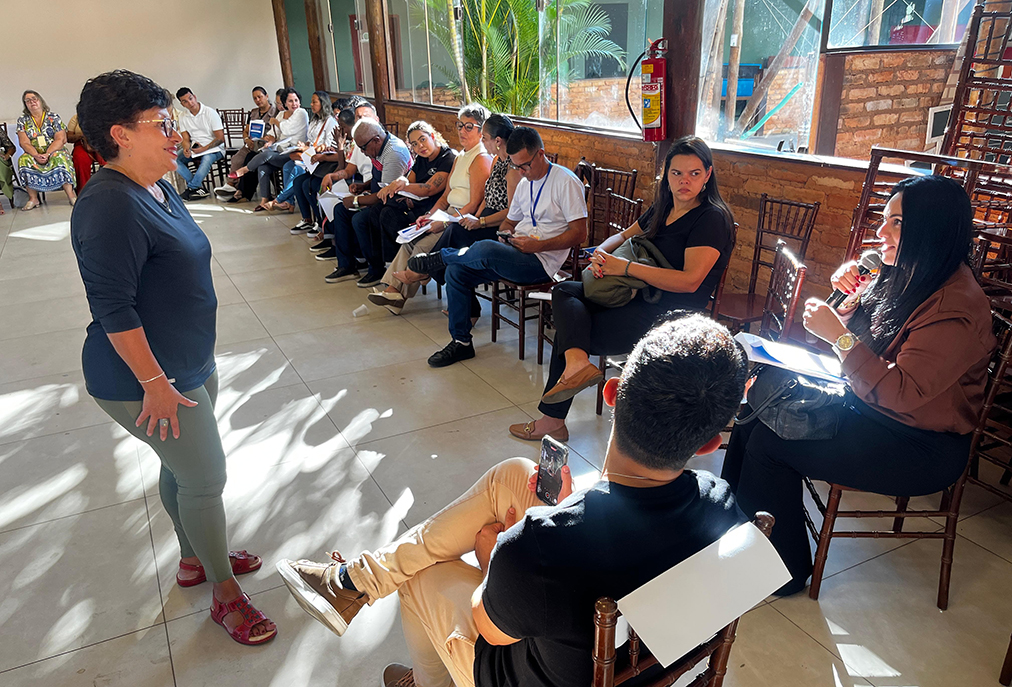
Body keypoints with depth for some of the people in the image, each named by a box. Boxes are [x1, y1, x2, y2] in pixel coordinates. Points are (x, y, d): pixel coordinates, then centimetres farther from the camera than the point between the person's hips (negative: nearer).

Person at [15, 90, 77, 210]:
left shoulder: (53, 117, 3)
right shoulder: (22, 120, 8)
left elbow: (60, 139, -7)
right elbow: (24, 143, 0)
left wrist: (47, 154, -21)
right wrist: (36, 155, -21)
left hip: (54, 152, -2)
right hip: (34, 154, 2)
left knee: (59, 158, -36)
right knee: (24, 160, -30)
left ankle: (71, 194, -35)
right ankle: (33, 198, -27)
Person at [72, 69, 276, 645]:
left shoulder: (159, 189, 8)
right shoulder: (111, 206, -24)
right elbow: (113, 308, -26)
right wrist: (155, 383, -23)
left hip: (188, 363, 9)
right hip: (146, 379, -9)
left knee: (183, 467, 22)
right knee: (206, 478, 1)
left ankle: (195, 557, 42)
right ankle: (226, 594, 20)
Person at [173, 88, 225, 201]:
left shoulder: (210, 113, -9)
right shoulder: (182, 116, 5)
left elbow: (220, 138, -12)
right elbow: (186, 139, 7)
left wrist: (204, 149, -24)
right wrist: (186, 149, -19)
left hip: (213, 148, -5)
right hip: (194, 147, 5)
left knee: (207, 159, -39)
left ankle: (191, 188, -24)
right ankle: (198, 186, -24)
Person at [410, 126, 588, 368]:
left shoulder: (566, 182, -9)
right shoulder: (524, 184, 17)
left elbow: (579, 233, -14)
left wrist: (538, 246, -20)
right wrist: (506, 234, 2)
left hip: (541, 262, -8)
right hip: (515, 254, 8)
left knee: (485, 250, -34)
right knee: (456, 271, -7)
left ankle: (440, 257, -2)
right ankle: (461, 342, 3)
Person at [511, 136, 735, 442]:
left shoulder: (713, 218, -12)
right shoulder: (663, 208, 13)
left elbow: (690, 281, -23)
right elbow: (624, 236, 24)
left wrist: (625, 266, -21)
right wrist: (601, 254, -1)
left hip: (670, 317, -9)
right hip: (640, 298, 9)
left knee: (567, 331, -12)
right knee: (564, 291, -5)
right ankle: (577, 361, -22)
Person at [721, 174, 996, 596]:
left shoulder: (956, 308, -25)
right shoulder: (902, 277, 2)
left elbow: (901, 394, -29)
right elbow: (856, 338, 16)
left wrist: (839, 335, -28)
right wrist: (847, 291, -3)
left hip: (921, 448, -9)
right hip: (867, 405, 9)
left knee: (769, 442, -16)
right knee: (757, 410, -1)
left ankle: (784, 569, 5)